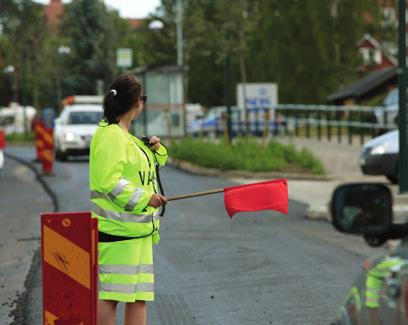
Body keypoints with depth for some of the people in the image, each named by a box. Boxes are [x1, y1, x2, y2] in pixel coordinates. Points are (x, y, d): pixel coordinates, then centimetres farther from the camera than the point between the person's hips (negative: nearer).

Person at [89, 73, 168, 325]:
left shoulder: (127, 136, 18)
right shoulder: (110, 135, -12)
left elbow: (142, 167, 33)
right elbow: (109, 182, -20)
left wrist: (156, 150, 14)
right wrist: (145, 198, -19)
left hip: (137, 229, 10)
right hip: (117, 228, -10)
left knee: (139, 296, 9)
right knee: (110, 294, -10)